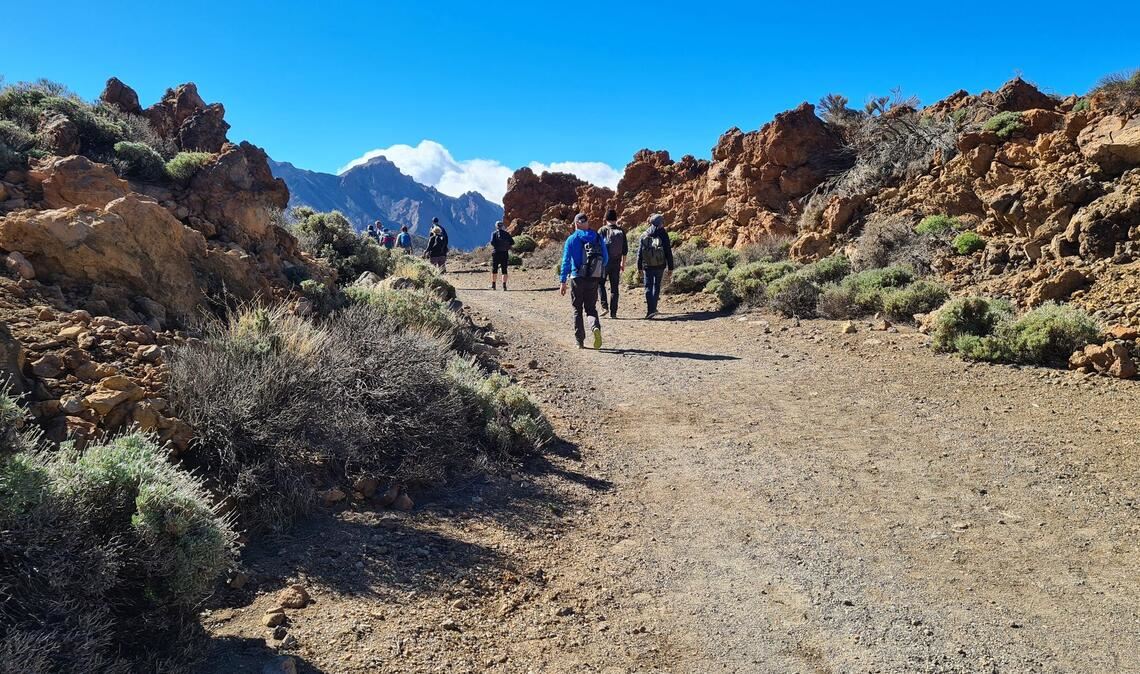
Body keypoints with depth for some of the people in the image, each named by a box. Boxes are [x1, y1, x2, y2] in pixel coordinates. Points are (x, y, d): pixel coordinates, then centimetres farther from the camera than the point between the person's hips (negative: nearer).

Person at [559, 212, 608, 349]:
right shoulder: (597, 238, 3)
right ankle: (596, 327, -19)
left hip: (577, 278, -2)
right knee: (591, 308, 11)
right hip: (594, 278, 2)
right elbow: (606, 258, 6)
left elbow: (566, 262, -7)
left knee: (577, 310, 10)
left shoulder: (572, 239, -4)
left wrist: (563, 282, -6)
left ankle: (580, 341, 10)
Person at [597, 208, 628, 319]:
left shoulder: (602, 231, -6)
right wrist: (623, 263, 16)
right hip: (616, 263, 3)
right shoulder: (621, 231, 3)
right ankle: (613, 312, 7)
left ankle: (604, 306, -3)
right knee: (614, 287, 8)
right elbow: (625, 249, 7)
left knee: (600, 284, 13)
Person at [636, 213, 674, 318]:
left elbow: (639, 252, 4)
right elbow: (668, 252, -3)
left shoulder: (644, 235, 1)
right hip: (660, 266, 0)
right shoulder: (663, 235, -4)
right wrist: (670, 267, 2)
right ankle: (653, 308, 18)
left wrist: (639, 267, 10)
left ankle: (650, 309, -10)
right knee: (656, 286, 15)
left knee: (648, 287, 2)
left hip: (647, 266, 0)